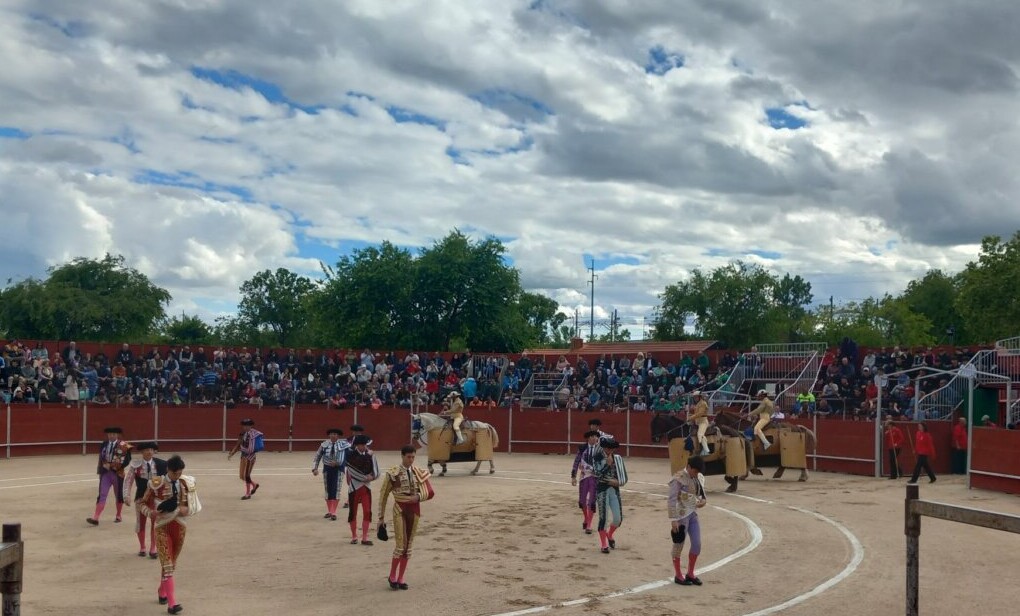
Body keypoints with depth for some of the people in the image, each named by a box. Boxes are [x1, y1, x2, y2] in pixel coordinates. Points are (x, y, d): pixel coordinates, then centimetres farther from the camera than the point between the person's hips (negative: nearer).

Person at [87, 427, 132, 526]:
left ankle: (118, 516, 28)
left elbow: (127, 460, -13)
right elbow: (101, 458, 14)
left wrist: (112, 466, -17)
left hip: (117, 473, -2)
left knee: (119, 495, 11)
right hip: (105, 473, 2)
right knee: (102, 495, -6)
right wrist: (100, 470, 4)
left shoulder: (123, 445, -8)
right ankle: (95, 518, -11)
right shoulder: (104, 445, 5)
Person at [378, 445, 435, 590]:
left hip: (414, 510, 4)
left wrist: (419, 497, -18)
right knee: (400, 545, -9)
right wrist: (381, 517, 2)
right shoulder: (393, 473, -6)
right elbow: (383, 495, 0)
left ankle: (400, 578, 18)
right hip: (400, 510, -4)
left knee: (409, 546, 8)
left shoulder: (419, 473, 3)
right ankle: (392, 576, 11)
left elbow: (430, 492, 2)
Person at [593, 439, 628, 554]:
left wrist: (618, 482, -8)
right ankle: (604, 545, 8)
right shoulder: (599, 459, -5)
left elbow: (624, 476, 11)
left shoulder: (618, 459, 5)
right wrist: (608, 464, -22)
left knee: (618, 518, 1)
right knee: (603, 517, -4)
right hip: (602, 490, -3)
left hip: (614, 489, 4)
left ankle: (610, 535, 31)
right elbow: (597, 474, -19)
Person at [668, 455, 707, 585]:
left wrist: (703, 500, -4)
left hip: (693, 515, 7)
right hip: (681, 516, -7)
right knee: (679, 545, 5)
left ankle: (690, 573, 24)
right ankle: (678, 575, 18)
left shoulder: (699, 477, 6)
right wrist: (673, 519, -20)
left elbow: (701, 493, 20)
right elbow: (672, 500, -18)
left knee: (697, 544, 8)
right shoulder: (678, 479, -17)